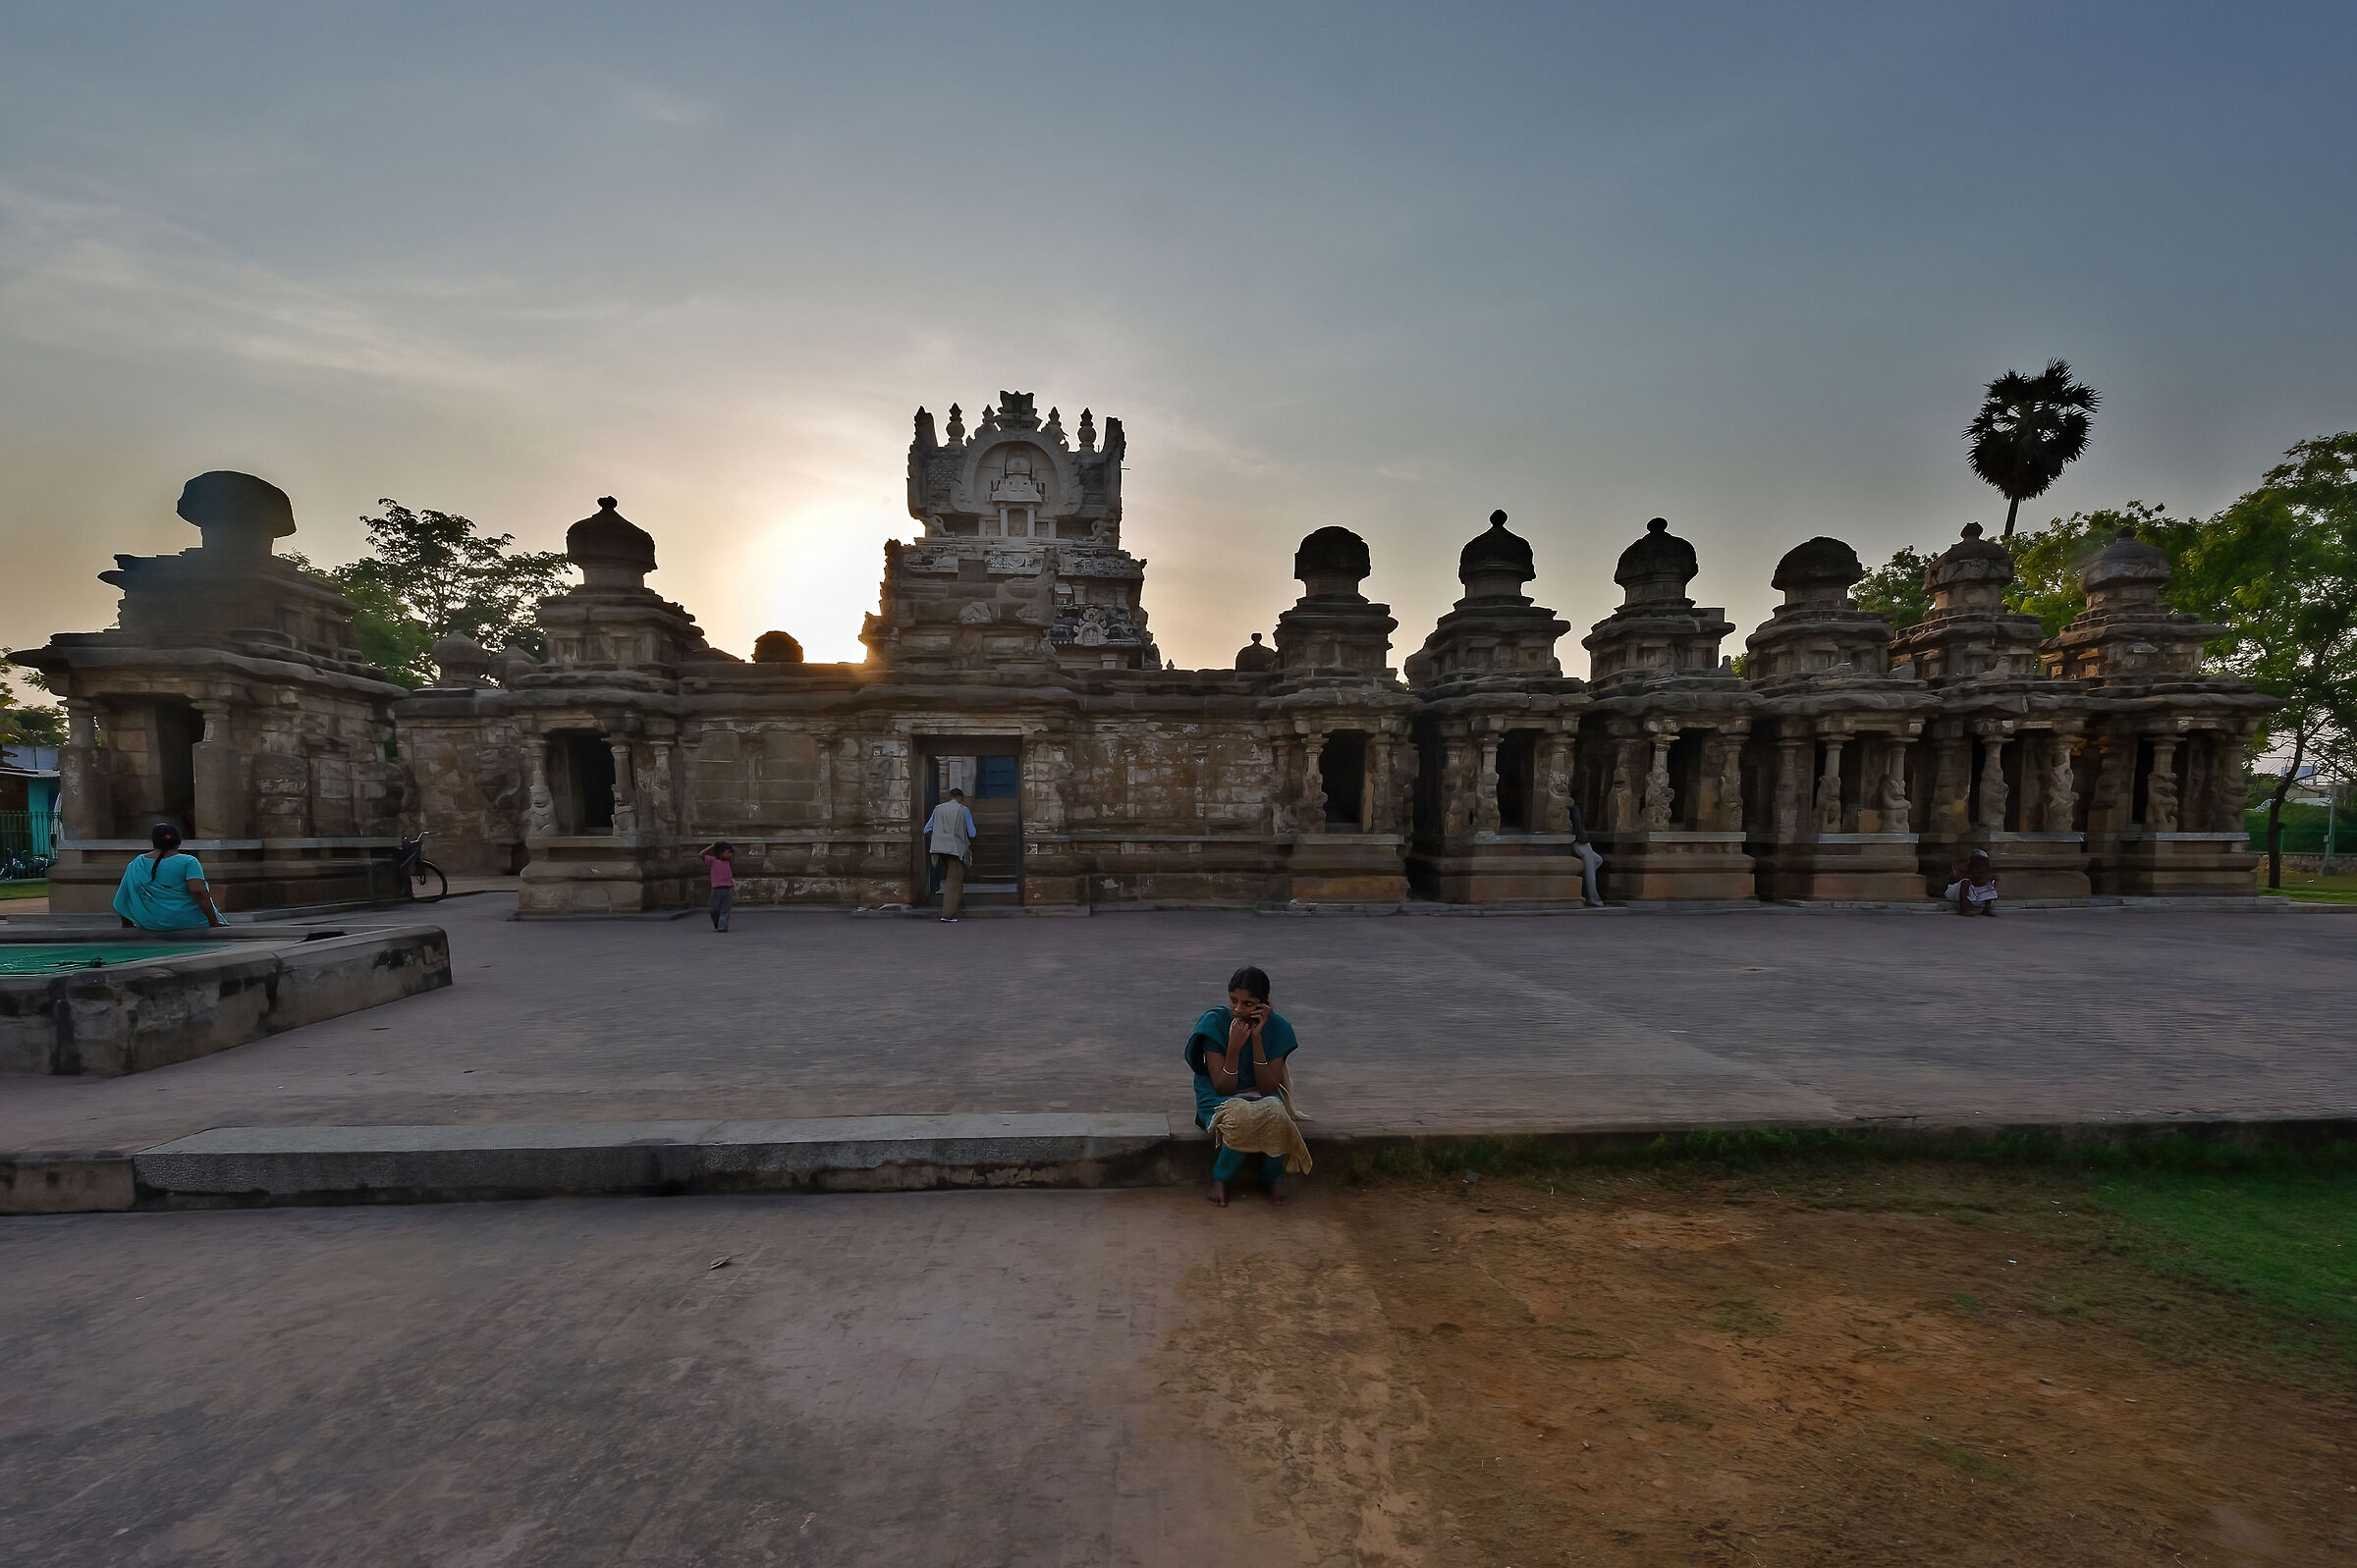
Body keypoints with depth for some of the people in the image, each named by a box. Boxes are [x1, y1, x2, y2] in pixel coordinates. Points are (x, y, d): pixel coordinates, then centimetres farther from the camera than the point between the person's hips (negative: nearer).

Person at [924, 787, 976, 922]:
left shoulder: (938, 809, 10)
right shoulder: (963, 810, -2)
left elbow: (927, 830, 13)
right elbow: (972, 834, -1)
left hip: (940, 849, 4)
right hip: (956, 848, -4)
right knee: (954, 880, -3)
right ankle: (947, 915, -7)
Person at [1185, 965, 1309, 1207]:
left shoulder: (1277, 1027, -9)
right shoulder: (1215, 1022, -16)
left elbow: (1268, 1088, -16)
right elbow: (1222, 1087, -16)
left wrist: (1257, 1038, -23)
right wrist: (1234, 1046, -31)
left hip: (1261, 1097, 2)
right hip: (1220, 1100, -2)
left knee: (1275, 1111, -34)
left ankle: (1274, 1179, -6)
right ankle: (1220, 1180, -7)